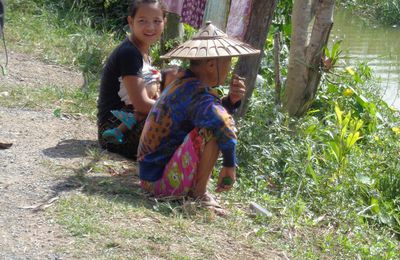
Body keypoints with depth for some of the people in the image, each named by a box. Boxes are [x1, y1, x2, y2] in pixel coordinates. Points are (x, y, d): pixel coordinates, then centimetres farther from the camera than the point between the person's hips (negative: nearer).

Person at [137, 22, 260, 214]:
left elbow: (210, 111, 22)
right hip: (163, 182, -10)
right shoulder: (197, 93, -20)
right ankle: (199, 194, -12)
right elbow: (222, 122, -38)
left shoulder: (182, 85, 10)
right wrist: (229, 165, -28)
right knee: (213, 130, -25)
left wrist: (231, 100, 7)